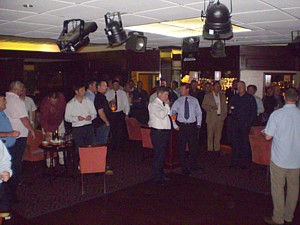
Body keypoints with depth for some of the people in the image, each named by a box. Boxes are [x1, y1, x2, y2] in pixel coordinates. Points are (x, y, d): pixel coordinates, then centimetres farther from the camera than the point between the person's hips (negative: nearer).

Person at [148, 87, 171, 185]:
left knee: (163, 154, 17)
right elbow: (161, 114, -24)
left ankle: (161, 174, 30)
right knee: (158, 154, -4)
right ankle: (156, 177, 6)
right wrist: (167, 105, -14)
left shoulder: (163, 104, 16)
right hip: (158, 132, -9)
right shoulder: (154, 104, -11)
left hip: (165, 132, 9)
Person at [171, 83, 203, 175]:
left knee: (194, 146, 6)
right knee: (182, 147, 4)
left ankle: (194, 165, 24)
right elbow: (171, 113, 2)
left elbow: (199, 113, 10)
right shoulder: (178, 101, 2)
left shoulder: (194, 100, 5)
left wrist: (198, 124, 0)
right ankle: (184, 167, 18)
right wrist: (175, 125, -5)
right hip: (182, 126, 0)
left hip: (192, 126, 1)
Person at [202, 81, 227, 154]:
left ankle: (217, 149, 15)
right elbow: (203, 105, 0)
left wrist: (224, 115, 5)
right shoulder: (208, 96, 3)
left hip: (220, 118, 3)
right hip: (211, 118, -3)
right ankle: (210, 149, 9)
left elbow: (224, 106, 16)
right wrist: (211, 107, -15)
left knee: (218, 135, 5)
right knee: (210, 135, 0)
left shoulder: (223, 96, 15)